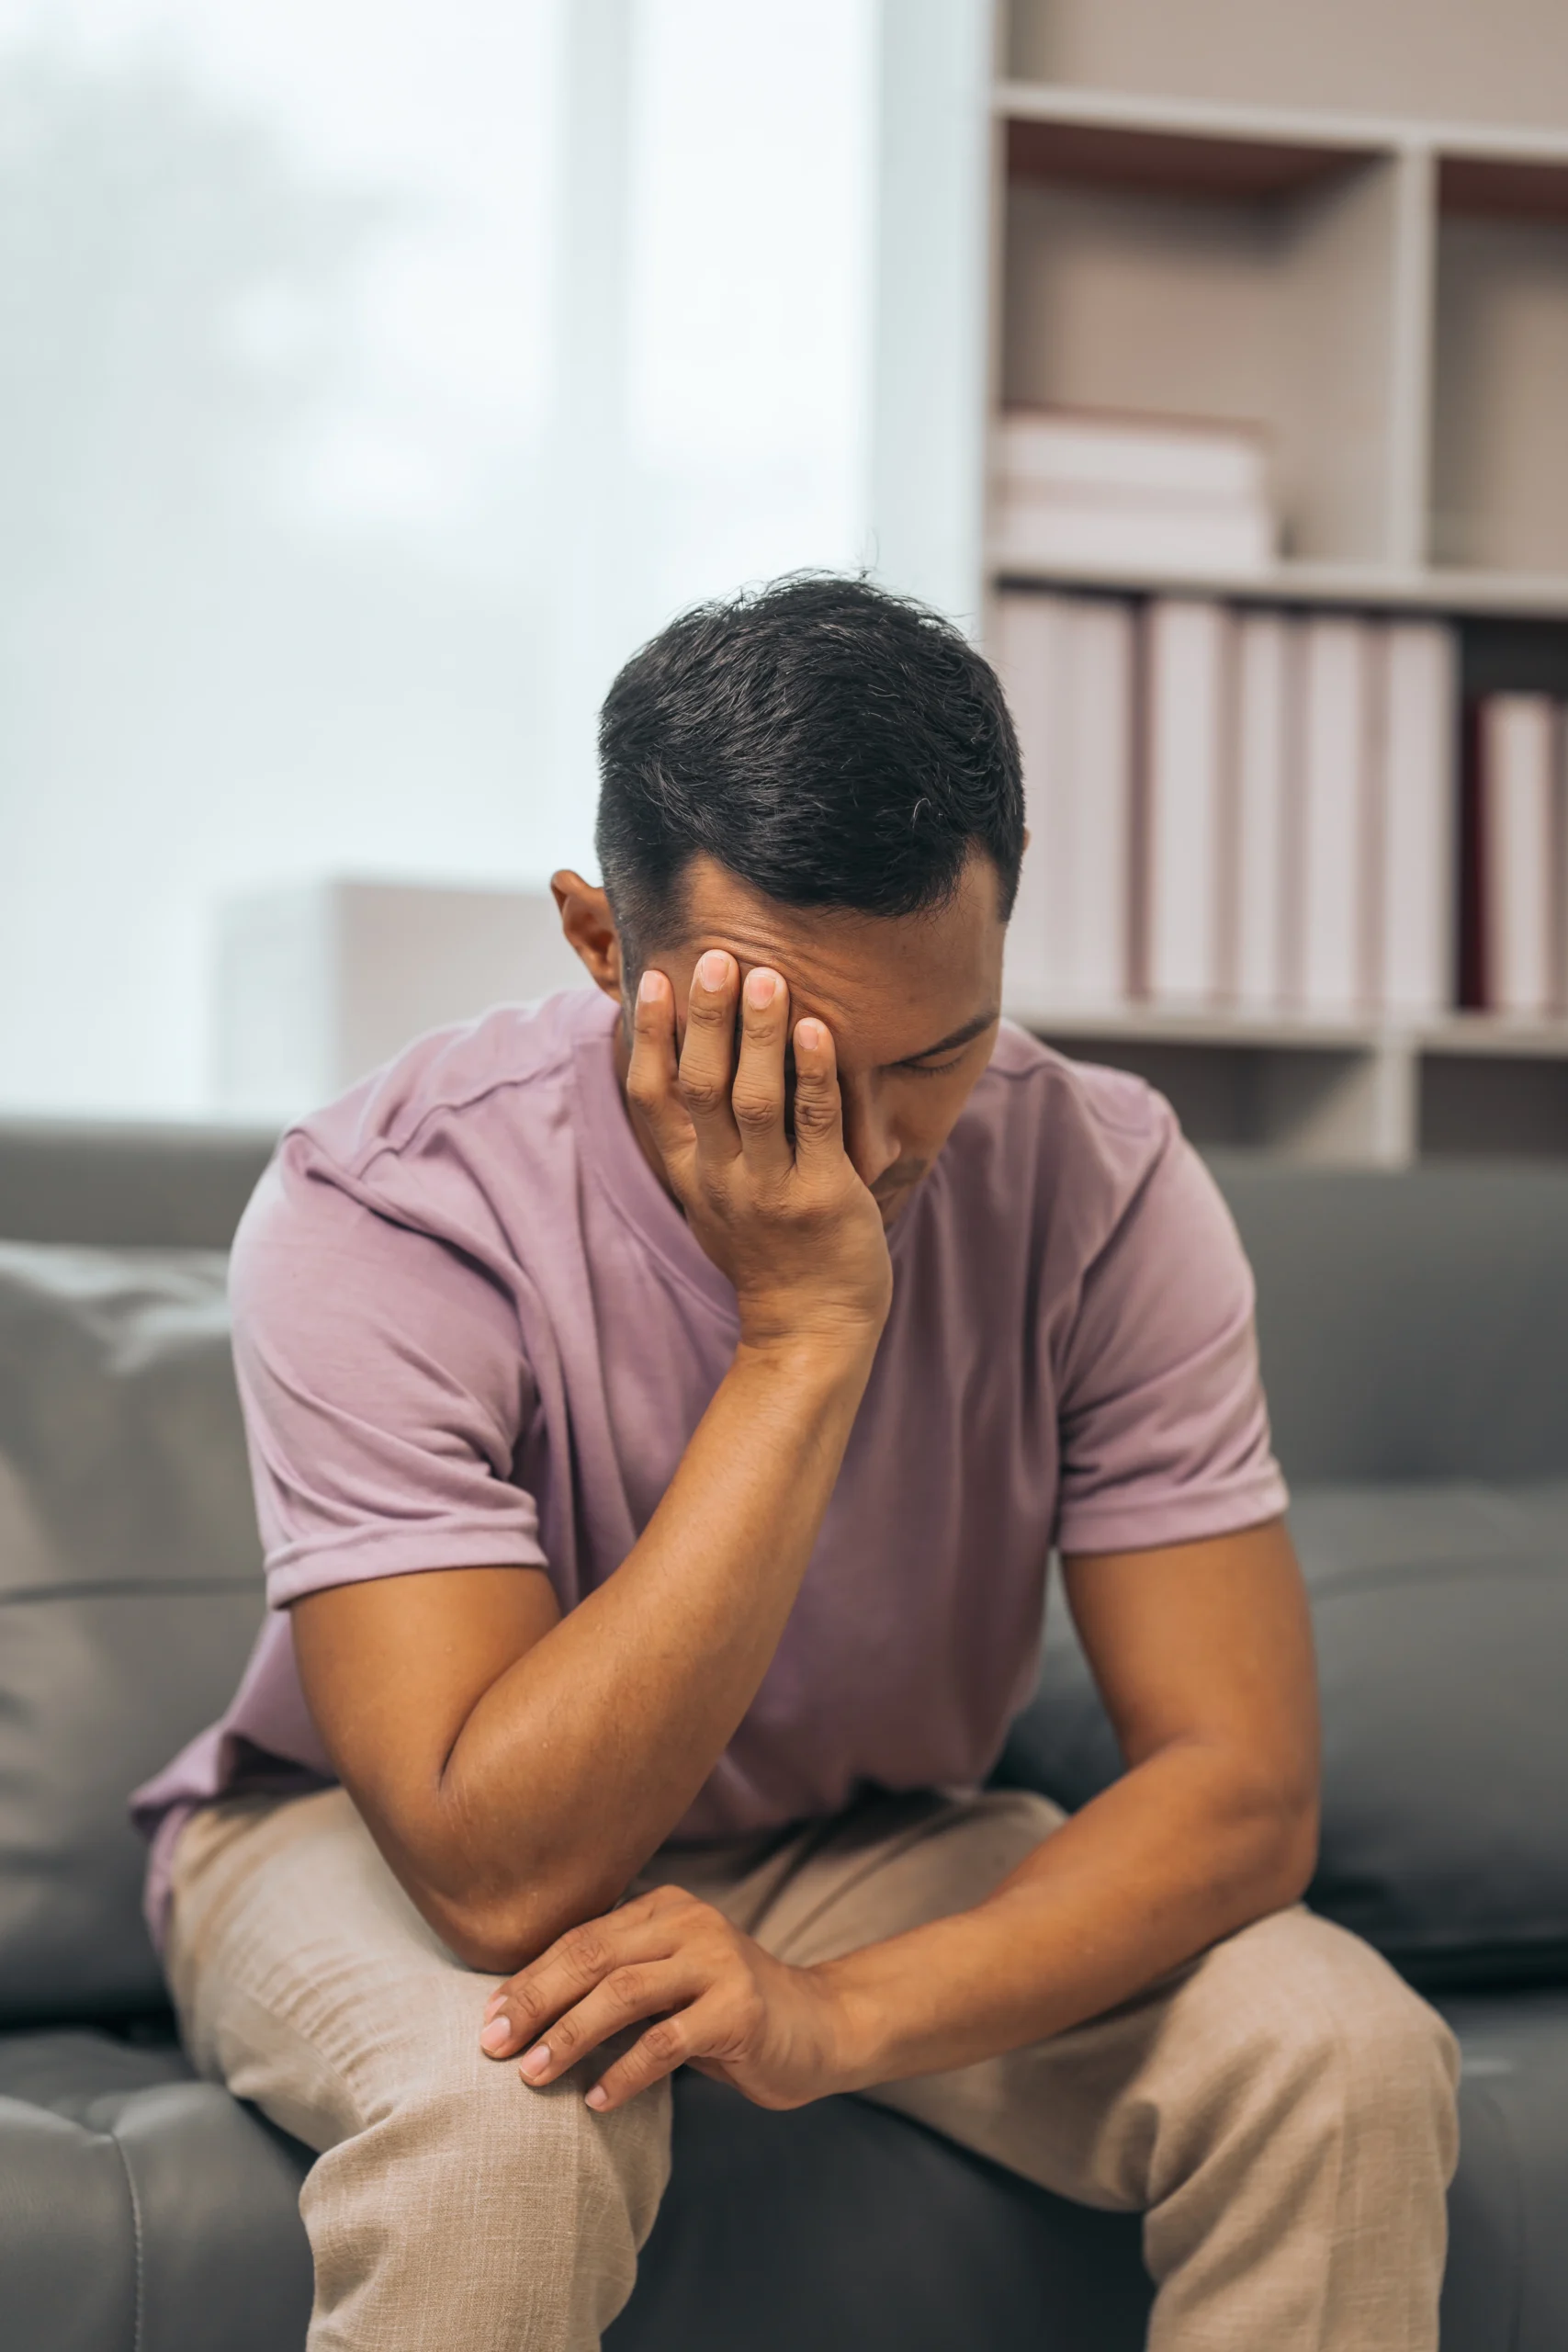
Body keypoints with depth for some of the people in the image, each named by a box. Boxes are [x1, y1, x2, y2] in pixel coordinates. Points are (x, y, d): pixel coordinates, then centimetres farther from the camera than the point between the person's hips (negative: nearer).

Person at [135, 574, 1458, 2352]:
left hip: (865, 1849, 3)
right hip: (375, 1848, -3)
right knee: (499, 2118, -38)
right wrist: (799, 1338, -39)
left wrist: (842, 2010, -37)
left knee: (1348, 2054, -21)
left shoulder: (1102, 1190, -18)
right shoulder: (375, 1217, -29)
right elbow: (502, 1877, -35)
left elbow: (1239, 1781, -20)